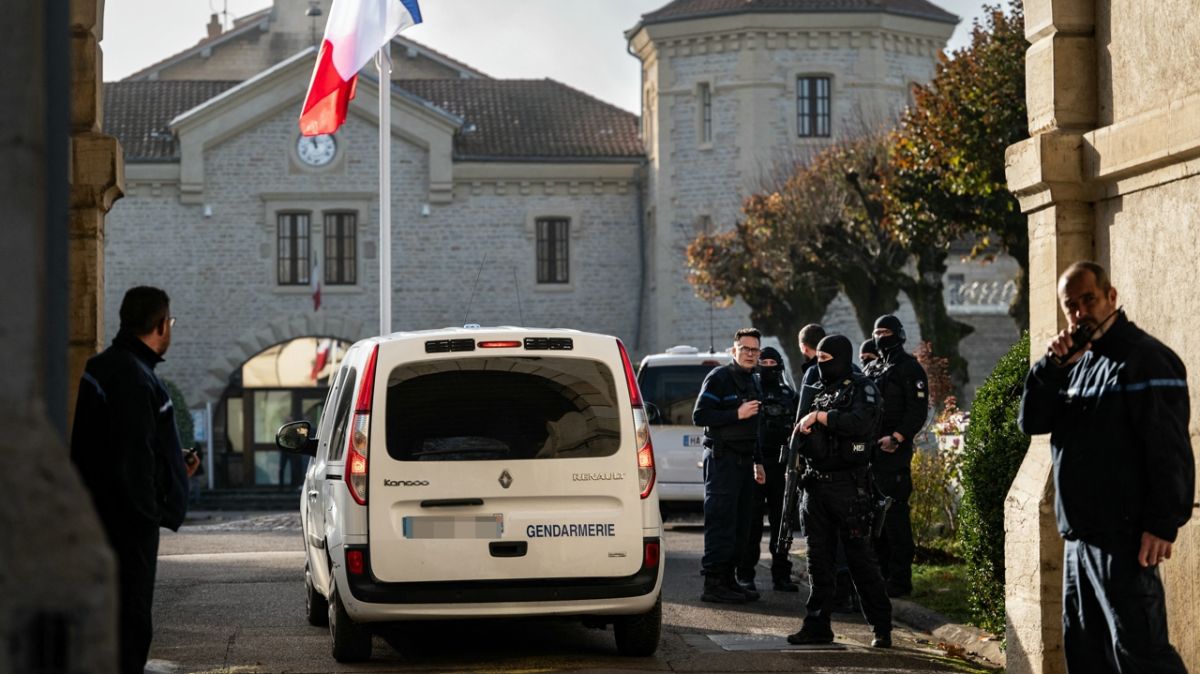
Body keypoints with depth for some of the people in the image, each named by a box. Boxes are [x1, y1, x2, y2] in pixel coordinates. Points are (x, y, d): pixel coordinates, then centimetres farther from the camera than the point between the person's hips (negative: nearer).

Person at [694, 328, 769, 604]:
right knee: (721, 523, -11)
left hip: (744, 461, 9)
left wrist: (758, 462, 25)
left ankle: (727, 579, 14)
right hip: (722, 459, -9)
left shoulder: (751, 382, 20)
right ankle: (713, 584, -10)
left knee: (740, 526, 8)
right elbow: (699, 416, -15)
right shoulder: (719, 377, -6)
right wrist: (737, 414, -18)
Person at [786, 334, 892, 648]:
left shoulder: (862, 388, -3)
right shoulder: (819, 393, 18)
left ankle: (882, 628, 3)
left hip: (847, 487, -7)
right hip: (816, 486, 7)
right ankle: (817, 625, 12)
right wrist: (802, 431, 2)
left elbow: (861, 423, -23)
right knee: (818, 560, 8)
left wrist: (821, 417, -18)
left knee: (861, 559, -4)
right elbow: (803, 441, 25)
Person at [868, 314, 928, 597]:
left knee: (894, 513, -10)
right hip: (871, 449, 9)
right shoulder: (875, 369, 20)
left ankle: (900, 579, -8)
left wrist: (897, 438, -21)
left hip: (894, 451, -9)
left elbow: (918, 410, -13)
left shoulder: (909, 368, -5)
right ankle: (881, 572, 19)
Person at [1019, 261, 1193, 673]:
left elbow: (1169, 449, -16)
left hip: (1123, 537, -9)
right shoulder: (1079, 361, 17)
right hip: (1080, 533, 9)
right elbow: (1032, 422, 11)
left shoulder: (1144, 358, -10)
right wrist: (1051, 367, -4)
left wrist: (1163, 524, -22)